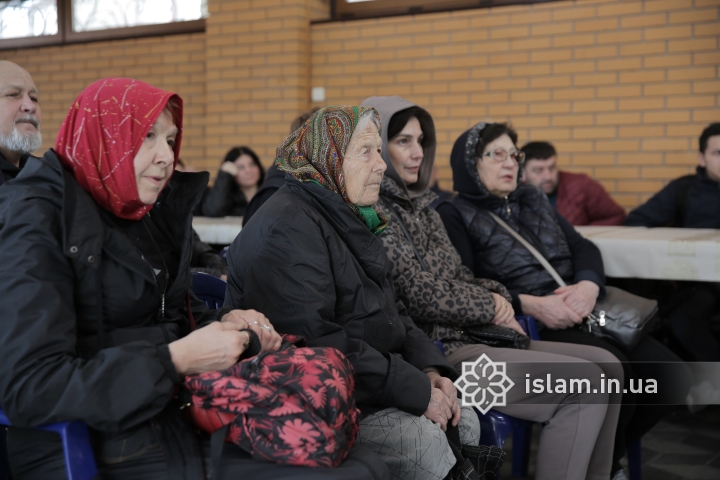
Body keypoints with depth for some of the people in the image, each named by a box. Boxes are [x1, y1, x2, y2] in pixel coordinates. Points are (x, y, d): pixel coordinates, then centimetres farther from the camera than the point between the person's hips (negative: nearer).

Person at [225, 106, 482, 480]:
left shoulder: (350, 219, 14)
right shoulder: (285, 229, -18)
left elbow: (389, 312, 17)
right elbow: (315, 343, -26)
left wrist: (429, 368, -2)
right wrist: (416, 390, -23)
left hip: (366, 385, 9)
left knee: (465, 422, -1)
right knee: (421, 437, -24)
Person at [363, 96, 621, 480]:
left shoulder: (419, 203, 16)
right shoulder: (374, 211, -13)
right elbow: (423, 295, -18)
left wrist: (496, 295, -2)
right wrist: (492, 309, -5)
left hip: (467, 335, 9)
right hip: (435, 352, -9)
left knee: (605, 366, 4)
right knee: (584, 385, -17)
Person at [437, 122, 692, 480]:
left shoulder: (534, 200, 23)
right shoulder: (454, 216, 3)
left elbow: (583, 247, 15)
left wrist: (589, 284, -9)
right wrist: (530, 305, -21)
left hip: (582, 313, 7)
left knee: (674, 377, -11)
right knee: (616, 376, -30)